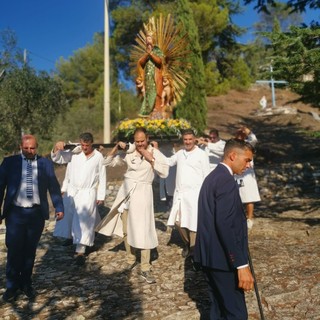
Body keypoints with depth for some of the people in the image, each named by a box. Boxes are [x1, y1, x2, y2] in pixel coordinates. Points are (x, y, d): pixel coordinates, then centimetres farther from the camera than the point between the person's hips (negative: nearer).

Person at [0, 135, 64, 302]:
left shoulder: (45, 163, 3)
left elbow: (54, 187, 6)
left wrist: (59, 208, 0)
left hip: (37, 213, 1)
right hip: (15, 213, -1)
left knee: (30, 250, 12)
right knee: (14, 250, 5)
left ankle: (26, 283, 28)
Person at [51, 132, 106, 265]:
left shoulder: (98, 157, -4)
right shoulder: (74, 153, -1)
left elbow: (102, 177, 0)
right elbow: (57, 159, 4)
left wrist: (101, 196, -1)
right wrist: (57, 149, -17)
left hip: (88, 193, -3)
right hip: (72, 191, 3)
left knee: (83, 222, -6)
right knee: (68, 217, 14)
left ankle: (80, 251, -3)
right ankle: (71, 237, 38)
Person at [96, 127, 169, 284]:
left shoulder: (154, 152, -1)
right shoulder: (129, 152, 6)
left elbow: (164, 172, -10)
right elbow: (109, 161, 10)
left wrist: (150, 159, -14)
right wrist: (116, 147, -4)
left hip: (142, 192, -4)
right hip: (126, 190, 4)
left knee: (143, 230, -6)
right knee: (126, 229, 12)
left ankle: (145, 268, 4)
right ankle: (131, 259, 33)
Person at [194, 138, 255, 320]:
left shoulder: (213, 177, 14)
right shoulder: (227, 181, -18)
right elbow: (225, 225, -26)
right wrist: (242, 265, -26)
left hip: (209, 255, 10)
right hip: (222, 258, -10)